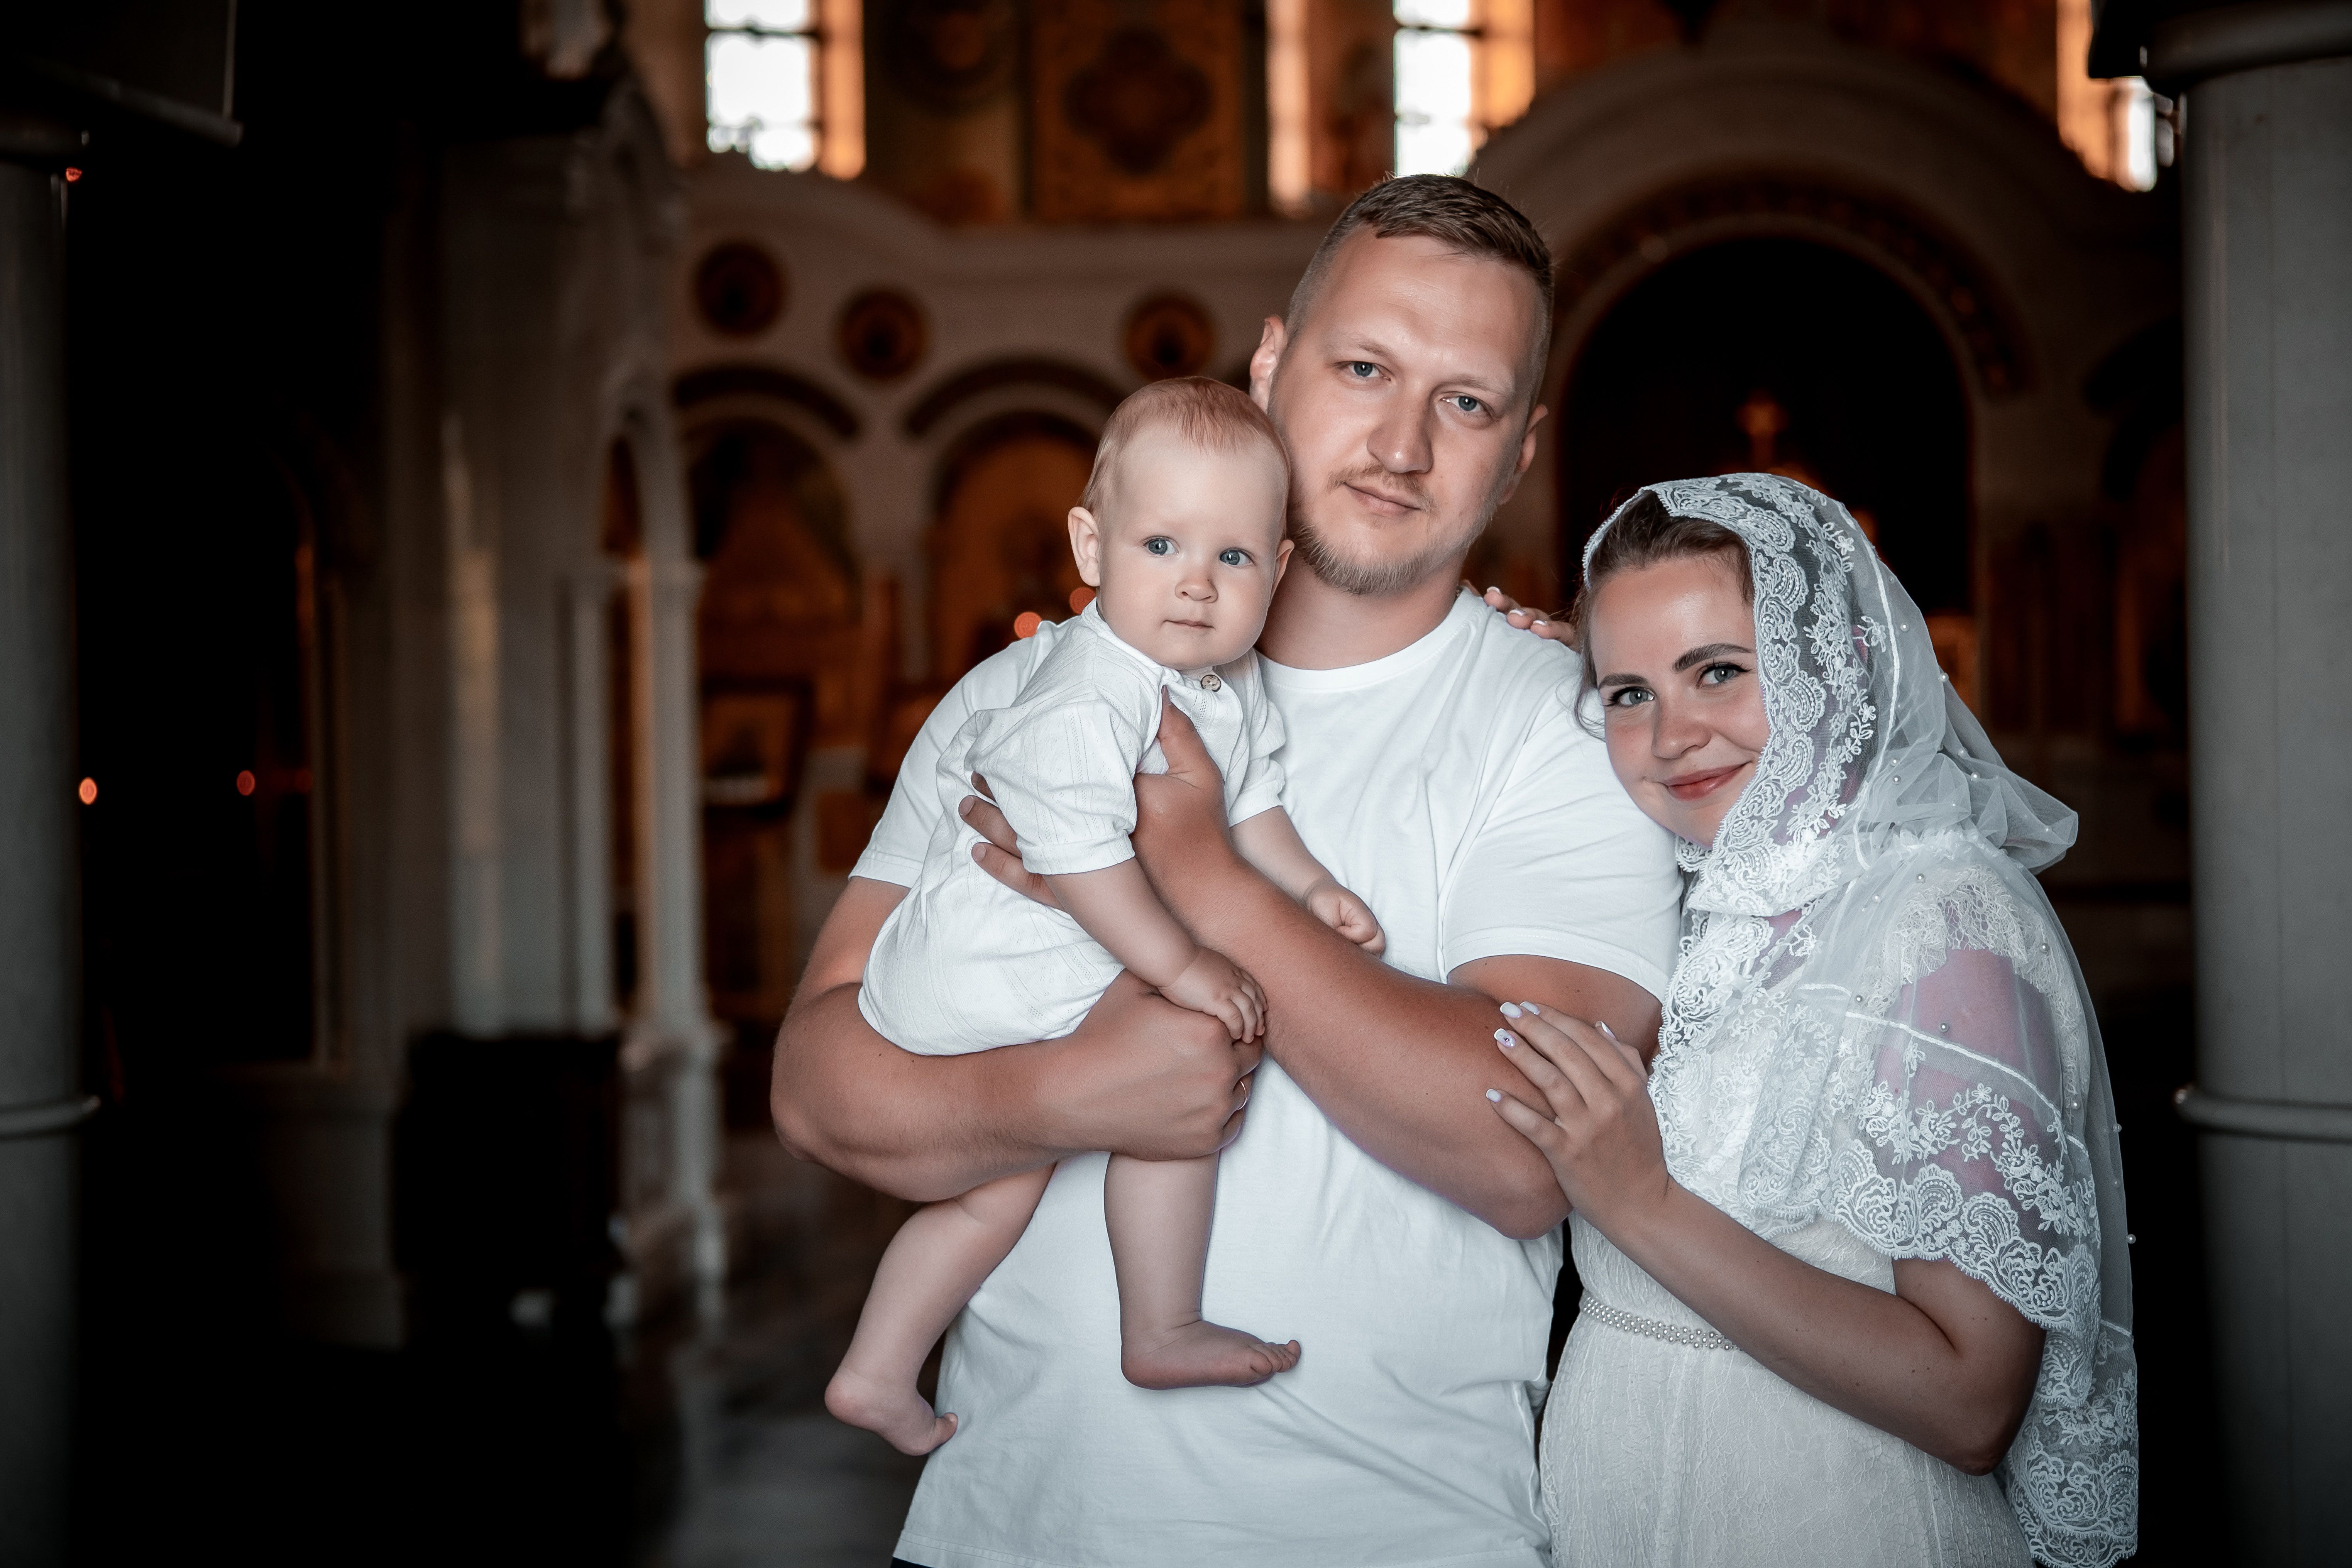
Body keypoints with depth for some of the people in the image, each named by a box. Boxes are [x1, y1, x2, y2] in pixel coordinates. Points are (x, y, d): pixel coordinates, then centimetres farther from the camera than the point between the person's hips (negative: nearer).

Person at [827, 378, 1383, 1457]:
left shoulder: (1232, 689, 3)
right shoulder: (1086, 707, -28)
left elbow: (1249, 801, 15)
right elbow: (1080, 856, -30)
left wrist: (1309, 886, 1)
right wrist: (1181, 967, -29)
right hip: (994, 986, -10)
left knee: (999, 1180, 19)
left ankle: (876, 1376, 31)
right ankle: (1163, 1334, -5)